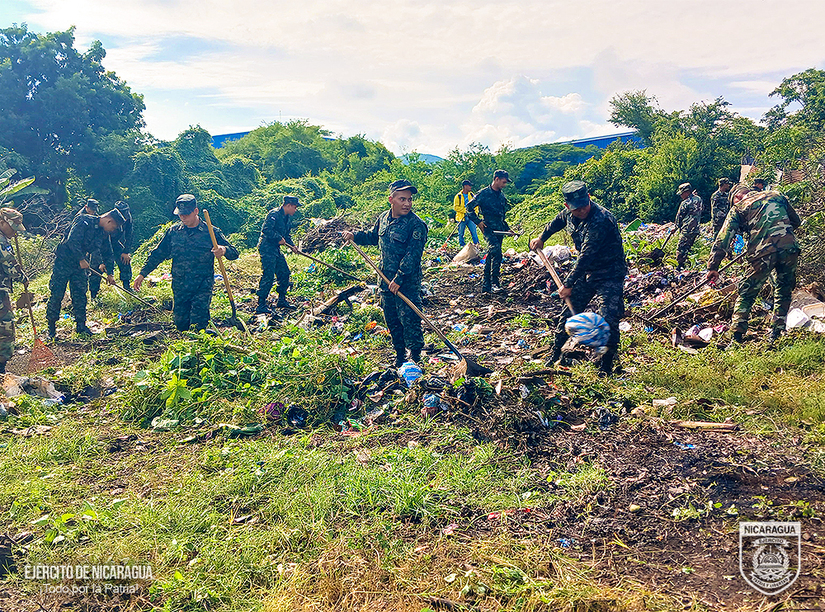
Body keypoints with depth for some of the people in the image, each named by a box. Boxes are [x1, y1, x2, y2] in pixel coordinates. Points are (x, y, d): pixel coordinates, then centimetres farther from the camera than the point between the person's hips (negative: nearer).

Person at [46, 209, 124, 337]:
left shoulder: (104, 234, 4)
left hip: (80, 264, 7)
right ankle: (51, 327, 7)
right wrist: (81, 260, -25)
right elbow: (72, 241, -27)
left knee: (80, 295, 7)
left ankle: (80, 325, 15)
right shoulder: (84, 221, -19)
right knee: (57, 294, -2)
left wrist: (110, 273, 11)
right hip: (64, 261, -7)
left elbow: (107, 254, 13)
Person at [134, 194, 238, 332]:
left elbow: (234, 253, -5)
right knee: (180, 323, 8)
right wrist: (142, 274, 11)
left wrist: (224, 250, -29)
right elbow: (157, 254, 16)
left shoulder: (211, 232, -3)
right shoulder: (173, 231, 7)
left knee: (198, 322, -13)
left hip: (202, 287, -4)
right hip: (179, 288, 4)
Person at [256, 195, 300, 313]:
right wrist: (279, 238, -19)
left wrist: (292, 245, 5)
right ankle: (260, 306, -6)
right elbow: (266, 230, -26)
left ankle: (282, 300, 27)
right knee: (268, 276, -11)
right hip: (266, 248, -10)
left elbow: (287, 234, 21)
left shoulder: (288, 218, 14)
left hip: (276, 249, 10)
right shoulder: (274, 214, -16)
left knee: (285, 273, 13)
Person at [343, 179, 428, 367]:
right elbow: (373, 236, 26)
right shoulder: (383, 218, 6)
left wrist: (399, 278, -24)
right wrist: (355, 236, 12)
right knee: (392, 320, 16)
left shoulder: (416, 225, -17)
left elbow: (413, 255, -21)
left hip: (407, 282, -7)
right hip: (386, 280, 7)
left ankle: (415, 357, 12)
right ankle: (400, 356, 32)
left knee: (409, 320, -5)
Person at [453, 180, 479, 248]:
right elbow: (456, 207, -7)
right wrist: (465, 210, -15)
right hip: (461, 217, -2)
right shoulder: (458, 196, -1)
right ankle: (461, 246, 12)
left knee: (474, 231, -6)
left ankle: (476, 244, 0)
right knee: (461, 233, 2)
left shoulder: (472, 195, 12)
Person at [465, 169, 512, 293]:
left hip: (499, 230, 7)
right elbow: (469, 208, -4)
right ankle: (494, 283, -25)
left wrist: (507, 228, 21)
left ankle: (486, 286, 12)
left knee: (491, 256, 7)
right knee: (496, 251, -26)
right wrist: (478, 221, -9)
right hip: (489, 228, -7)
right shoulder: (483, 194, -5)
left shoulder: (501, 196, 17)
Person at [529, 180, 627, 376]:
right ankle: (554, 357, 26)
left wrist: (568, 284, -24)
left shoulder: (601, 219, -31)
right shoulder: (568, 213, -6)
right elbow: (557, 222, 21)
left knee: (608, 321, -14)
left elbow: (586, 257, -29)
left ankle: (606, 368, 2)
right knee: (568, 313, 10)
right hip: (587, 272, 7)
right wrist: (542, 238, 31)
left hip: (610, 275, -7)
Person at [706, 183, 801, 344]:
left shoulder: (738, 208, 13)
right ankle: (776, 334, 22)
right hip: (790, 247, 3)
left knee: (746, 294, 11)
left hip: (763, 253, -3)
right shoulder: (776, 195, 22)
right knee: (783, 292, 21)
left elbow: (723, 239, 4)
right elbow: (796, 221, 32)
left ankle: (737, 335, 6)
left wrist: (713, 267, 3)